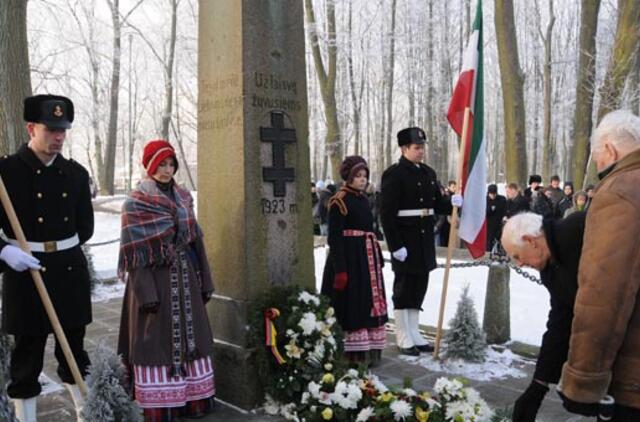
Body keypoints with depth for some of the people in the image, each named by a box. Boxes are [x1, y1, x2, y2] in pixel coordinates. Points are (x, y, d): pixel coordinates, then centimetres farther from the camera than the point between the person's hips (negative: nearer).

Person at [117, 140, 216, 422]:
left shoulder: (183, 197, 10)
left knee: (189, 335, 10)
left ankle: (193, 399, 22)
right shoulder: (135, 203, -6)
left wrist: (204, 281, 9)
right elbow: (135, 253, -11)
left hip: (184, 278, 6)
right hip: (154, 280, -5)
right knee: (157, 340, 0)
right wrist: (146, 293, -18)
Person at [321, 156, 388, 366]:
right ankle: (351, 355, 8)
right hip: (348, 259, -8)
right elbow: (334, 237, -15)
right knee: (351, 306, -3)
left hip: (367, 260, 8)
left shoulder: (363, 199, 14)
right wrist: (340, 269, -20)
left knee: (368, 304, 12)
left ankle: (368, 351, 22)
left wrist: (377, 260, 16)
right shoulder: (339, 201, -10)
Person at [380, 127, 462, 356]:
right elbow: (387, 212, -17)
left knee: (419, 288, 13)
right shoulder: (394, 174, -12)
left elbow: (437, 204, 15)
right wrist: (396, 245, -20)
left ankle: (414, 334, 25)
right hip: (405, 242, -7)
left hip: (425, 240, 7)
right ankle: (403, 339, 14)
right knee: (403, 289, 3)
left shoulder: (428, 173, 12)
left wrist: (452, 202, -7)